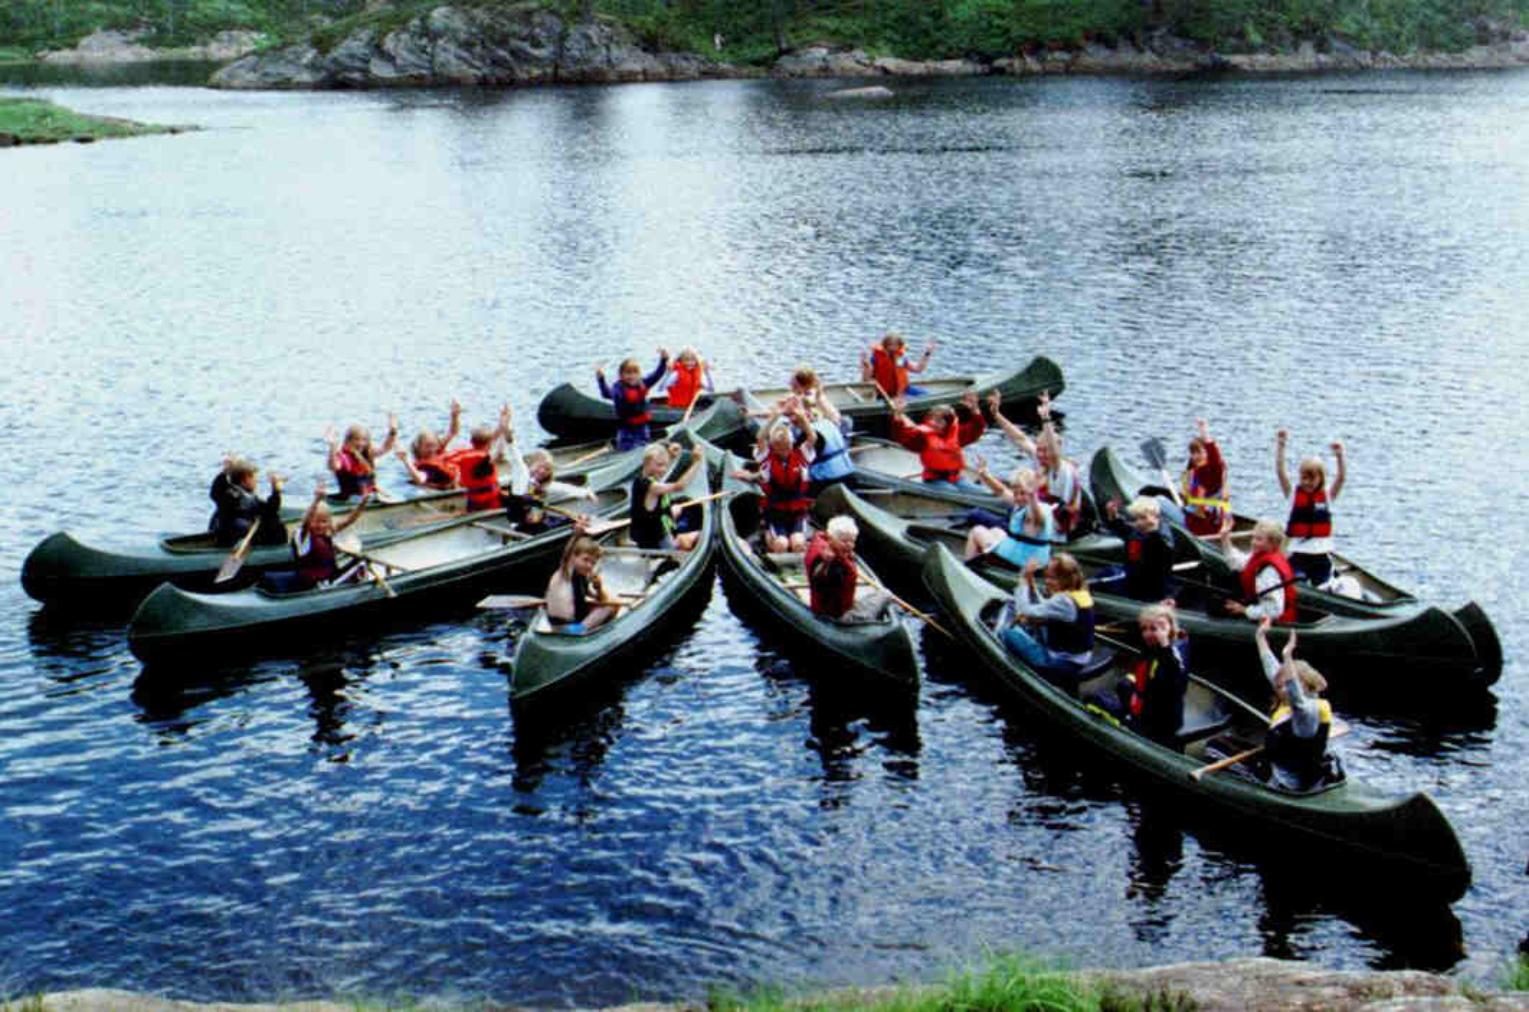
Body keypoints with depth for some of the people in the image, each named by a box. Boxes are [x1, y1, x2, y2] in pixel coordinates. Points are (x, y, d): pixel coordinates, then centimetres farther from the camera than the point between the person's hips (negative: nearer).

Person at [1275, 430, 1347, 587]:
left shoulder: (1327, 496, 4)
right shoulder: (1293, 495, 2)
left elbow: (1341, 477, -9)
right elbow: (1280, 472, -7)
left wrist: (1339, 456, -24)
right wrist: (1280, 445, -16)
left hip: (1322, 556, 1)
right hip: (1298, 555, -1)